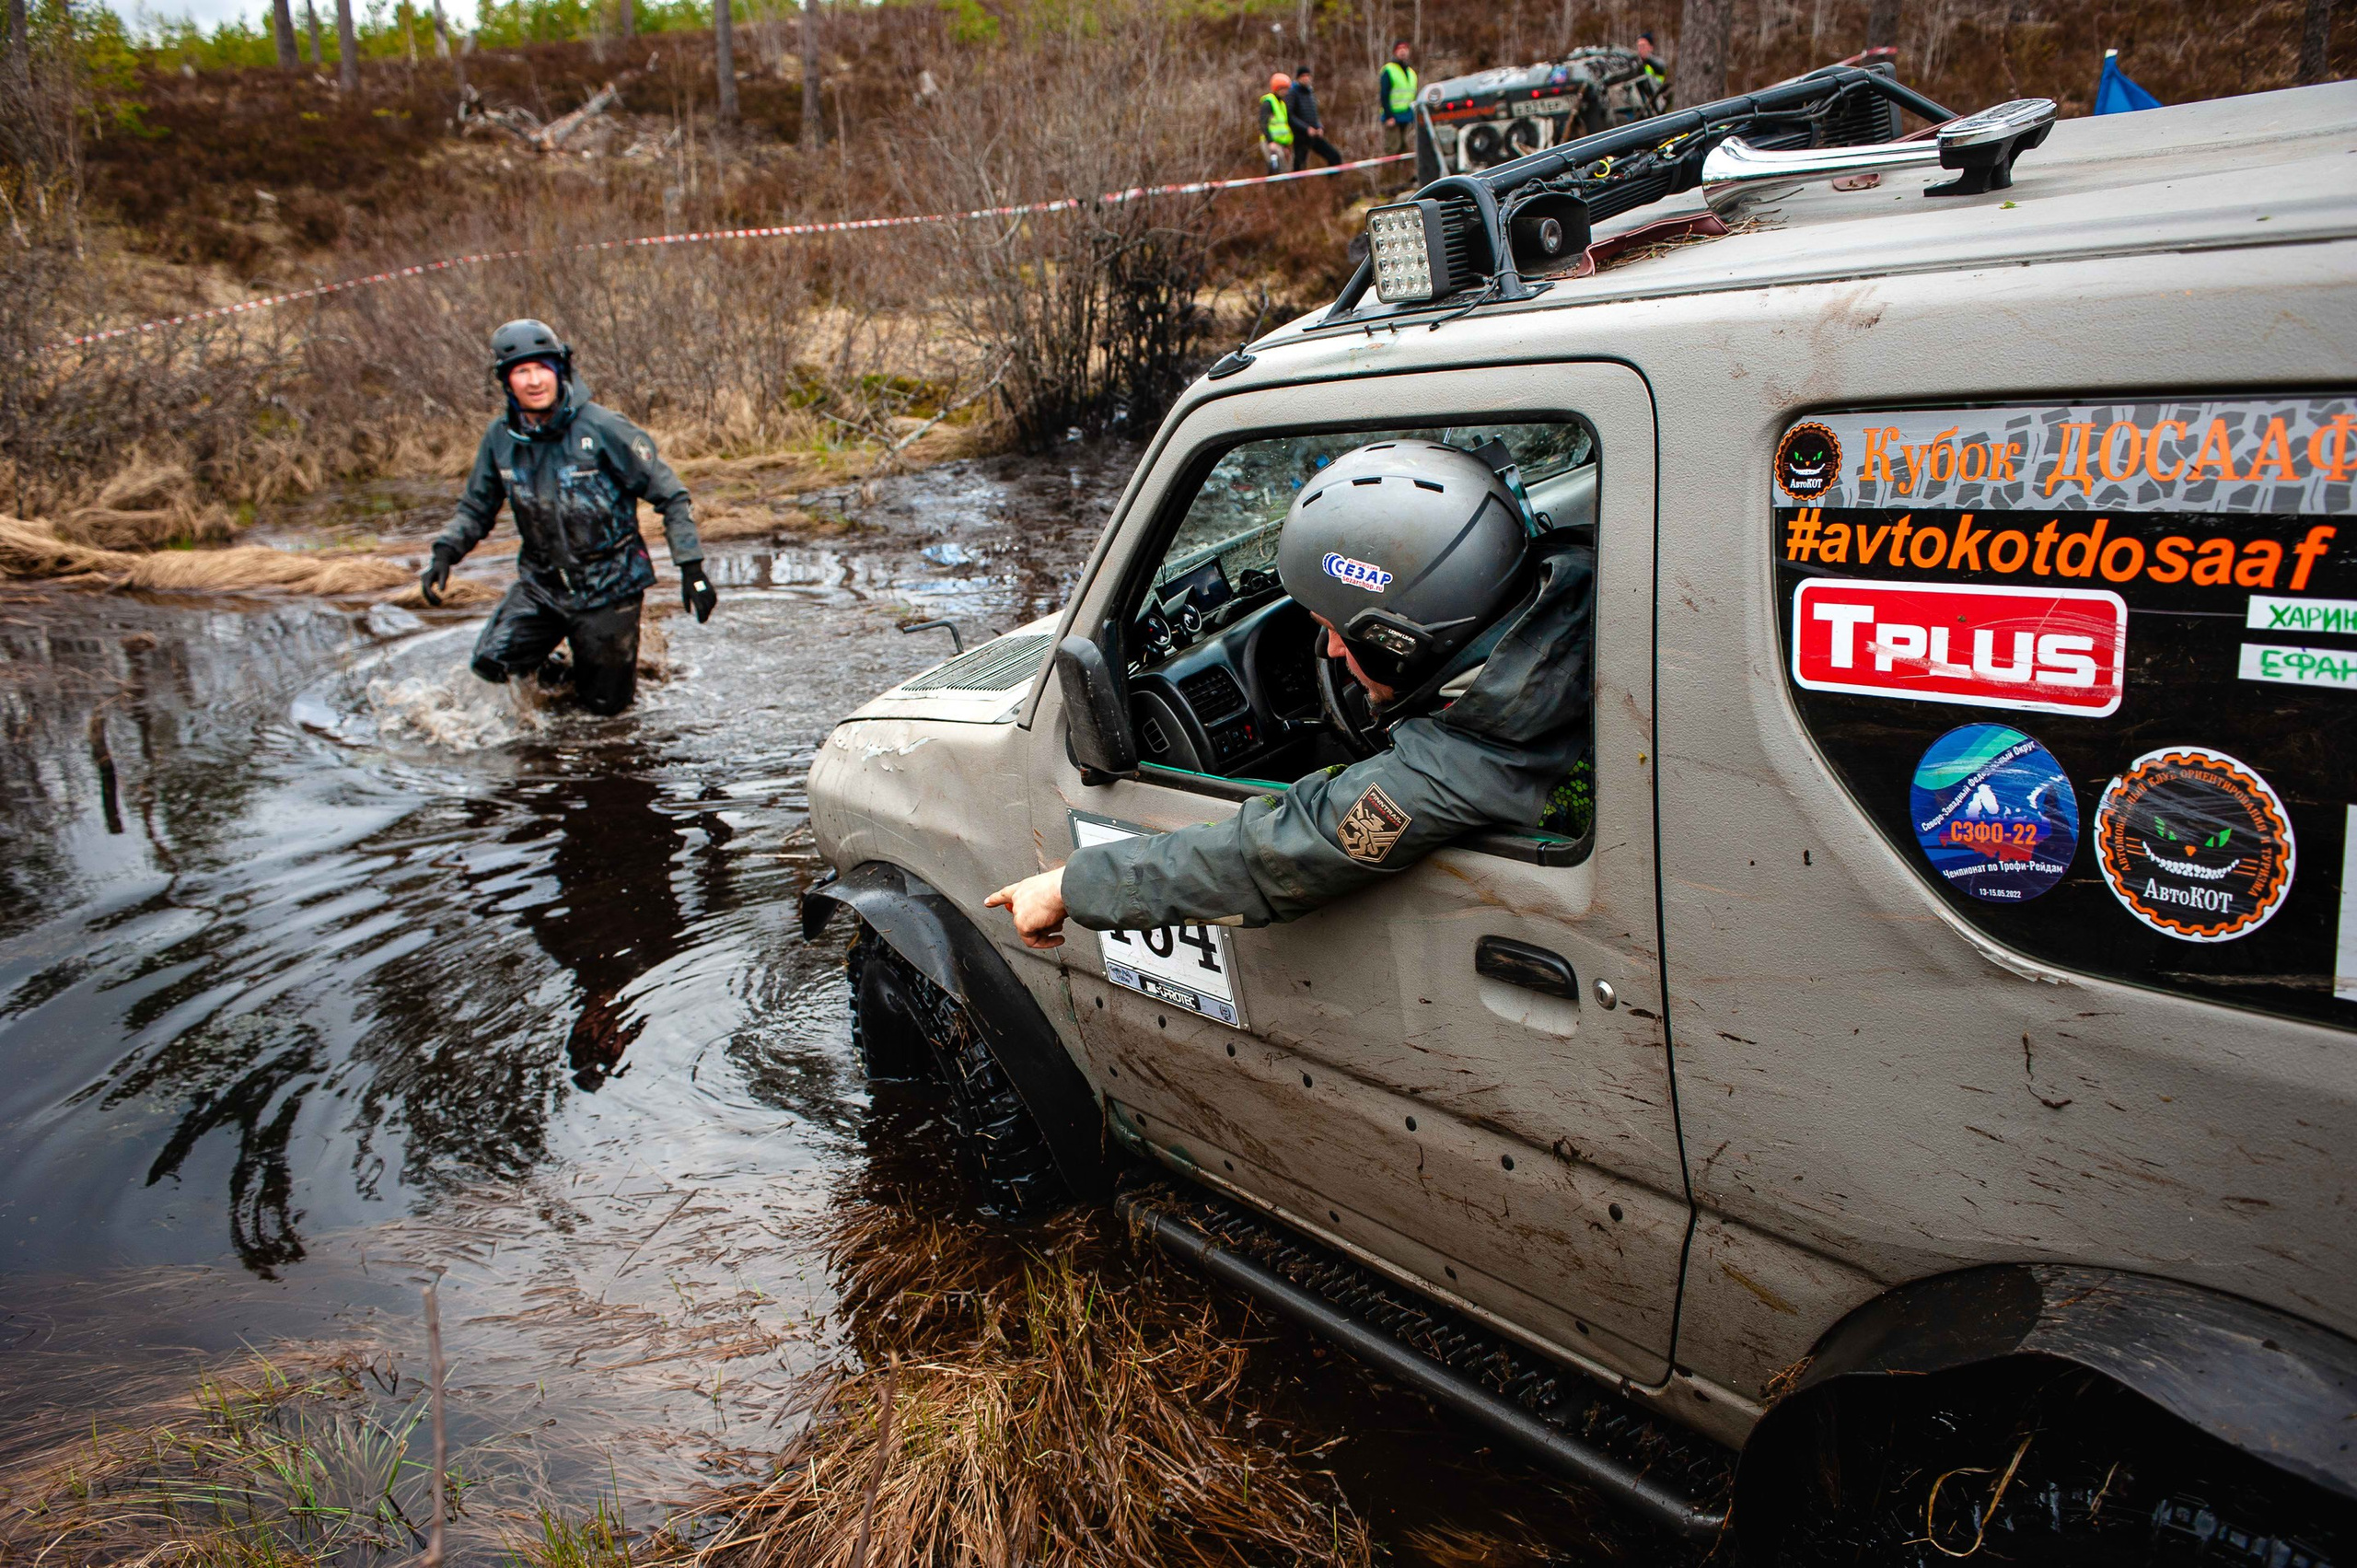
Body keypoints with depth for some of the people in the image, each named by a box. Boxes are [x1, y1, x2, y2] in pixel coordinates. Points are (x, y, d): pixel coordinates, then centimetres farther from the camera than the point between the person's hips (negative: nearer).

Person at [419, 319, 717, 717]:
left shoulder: (601, 427, -15)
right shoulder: (500, 438, -1)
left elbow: (669, 494, -11)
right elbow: (475, 507, 12)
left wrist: (691, 566, -15)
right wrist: (445, 551, -6)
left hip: (607, 586, -4)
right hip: (541, 583, 4)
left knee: (605, 705, 3)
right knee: (492, 663, -13)